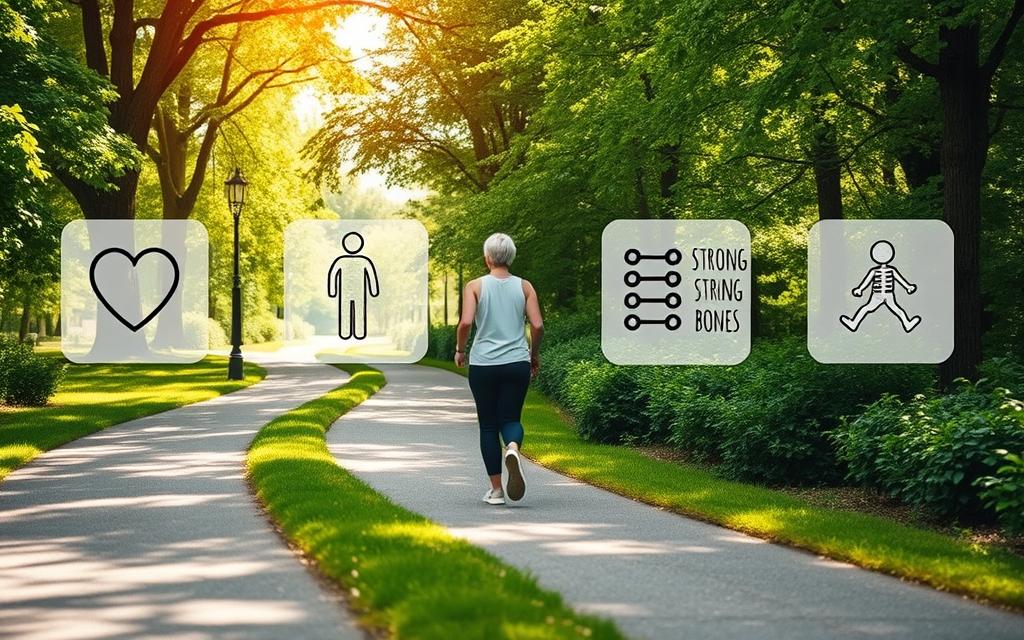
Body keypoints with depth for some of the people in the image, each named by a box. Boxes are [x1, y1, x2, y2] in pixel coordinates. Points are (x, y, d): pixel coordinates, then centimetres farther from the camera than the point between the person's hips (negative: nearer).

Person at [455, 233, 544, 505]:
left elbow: (465, 322, -15)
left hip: (483, 364, -1)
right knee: (511, 418, 11)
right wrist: (535, 354, 12)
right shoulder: (524, 287, 2)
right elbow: (537, 325, -4)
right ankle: (513, 448, -26)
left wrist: (459, 350, 2)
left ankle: (496, 489, 10)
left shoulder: (476, 286, -4)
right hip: (517, 363, 1)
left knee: (488, 425, 10)